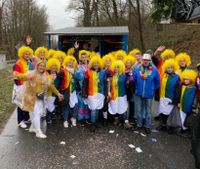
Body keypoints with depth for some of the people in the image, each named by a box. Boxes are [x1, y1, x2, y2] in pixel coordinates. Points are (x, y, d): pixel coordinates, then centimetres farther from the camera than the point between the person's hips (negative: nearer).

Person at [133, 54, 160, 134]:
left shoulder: (154, 70, -7)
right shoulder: (137, 69, -4)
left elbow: (157, 82, 1)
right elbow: (133, 79, -2)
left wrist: (153, 89, 4)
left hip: (149, 94, -2)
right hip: (139, 93, 2)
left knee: (148, 110, 11)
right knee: (139, 110, 12)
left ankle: (147, 126, 23)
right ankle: (139, 124, 27)